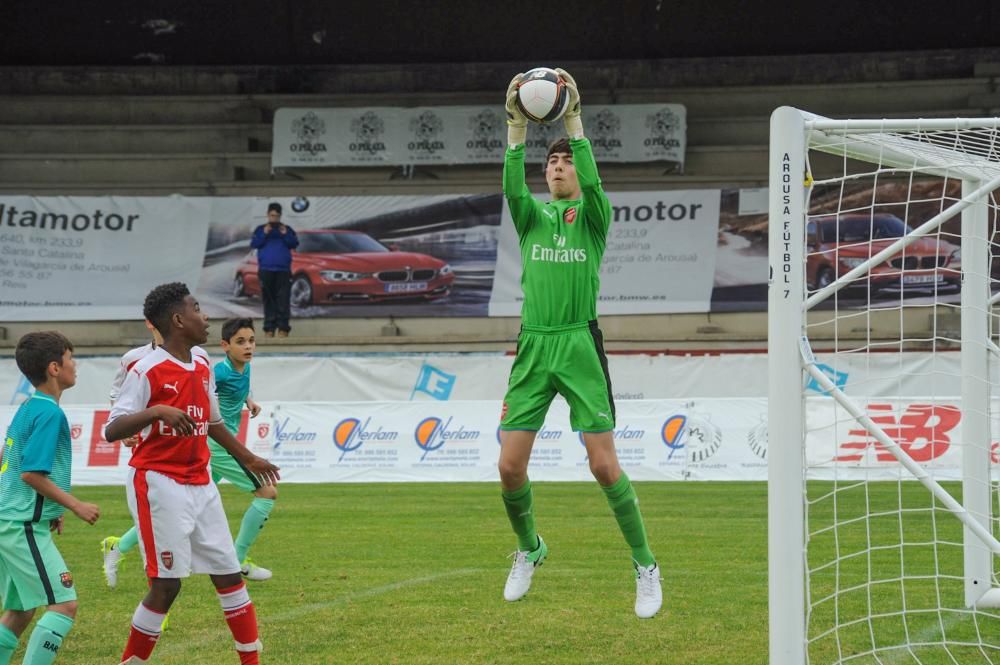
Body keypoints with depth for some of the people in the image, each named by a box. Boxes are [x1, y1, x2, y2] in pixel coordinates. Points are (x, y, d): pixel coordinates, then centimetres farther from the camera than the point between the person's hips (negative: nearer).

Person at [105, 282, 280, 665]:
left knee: (229, 574, 8)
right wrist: (157, 411, -33)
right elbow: (111, 431, -17)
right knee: (166, 584, -10)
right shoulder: (147, 371, -12)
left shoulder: (202, 368, 11)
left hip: (199, 484, 8)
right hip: (158, 484, -8)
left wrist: (248, 459, 34)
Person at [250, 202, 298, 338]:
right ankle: (269, 328, 2)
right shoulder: (260, 229, 9)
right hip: (266, 270, 0)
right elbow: (254, 244, -1)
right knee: (269, 300, 1)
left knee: (283, 299, -7)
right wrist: (264, 234, -12)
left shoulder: (287, 229, 11)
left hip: (283, 270, 0)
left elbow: (294, 244, 3)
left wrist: (285, 235, -12)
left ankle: (283, 327, -9)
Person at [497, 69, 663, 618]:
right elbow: (512, 188, -10)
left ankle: (646, 567, 5)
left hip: (580, 347, -3)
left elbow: (592, 184, -16)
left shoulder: (593, 217, 6)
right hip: (534, 347, 3)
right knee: (510, 466, -2)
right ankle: (529, 549, 25)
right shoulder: (533, 216, 12)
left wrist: (573, 121, -22)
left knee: (604, 466, -8)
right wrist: (518, 126, -21)